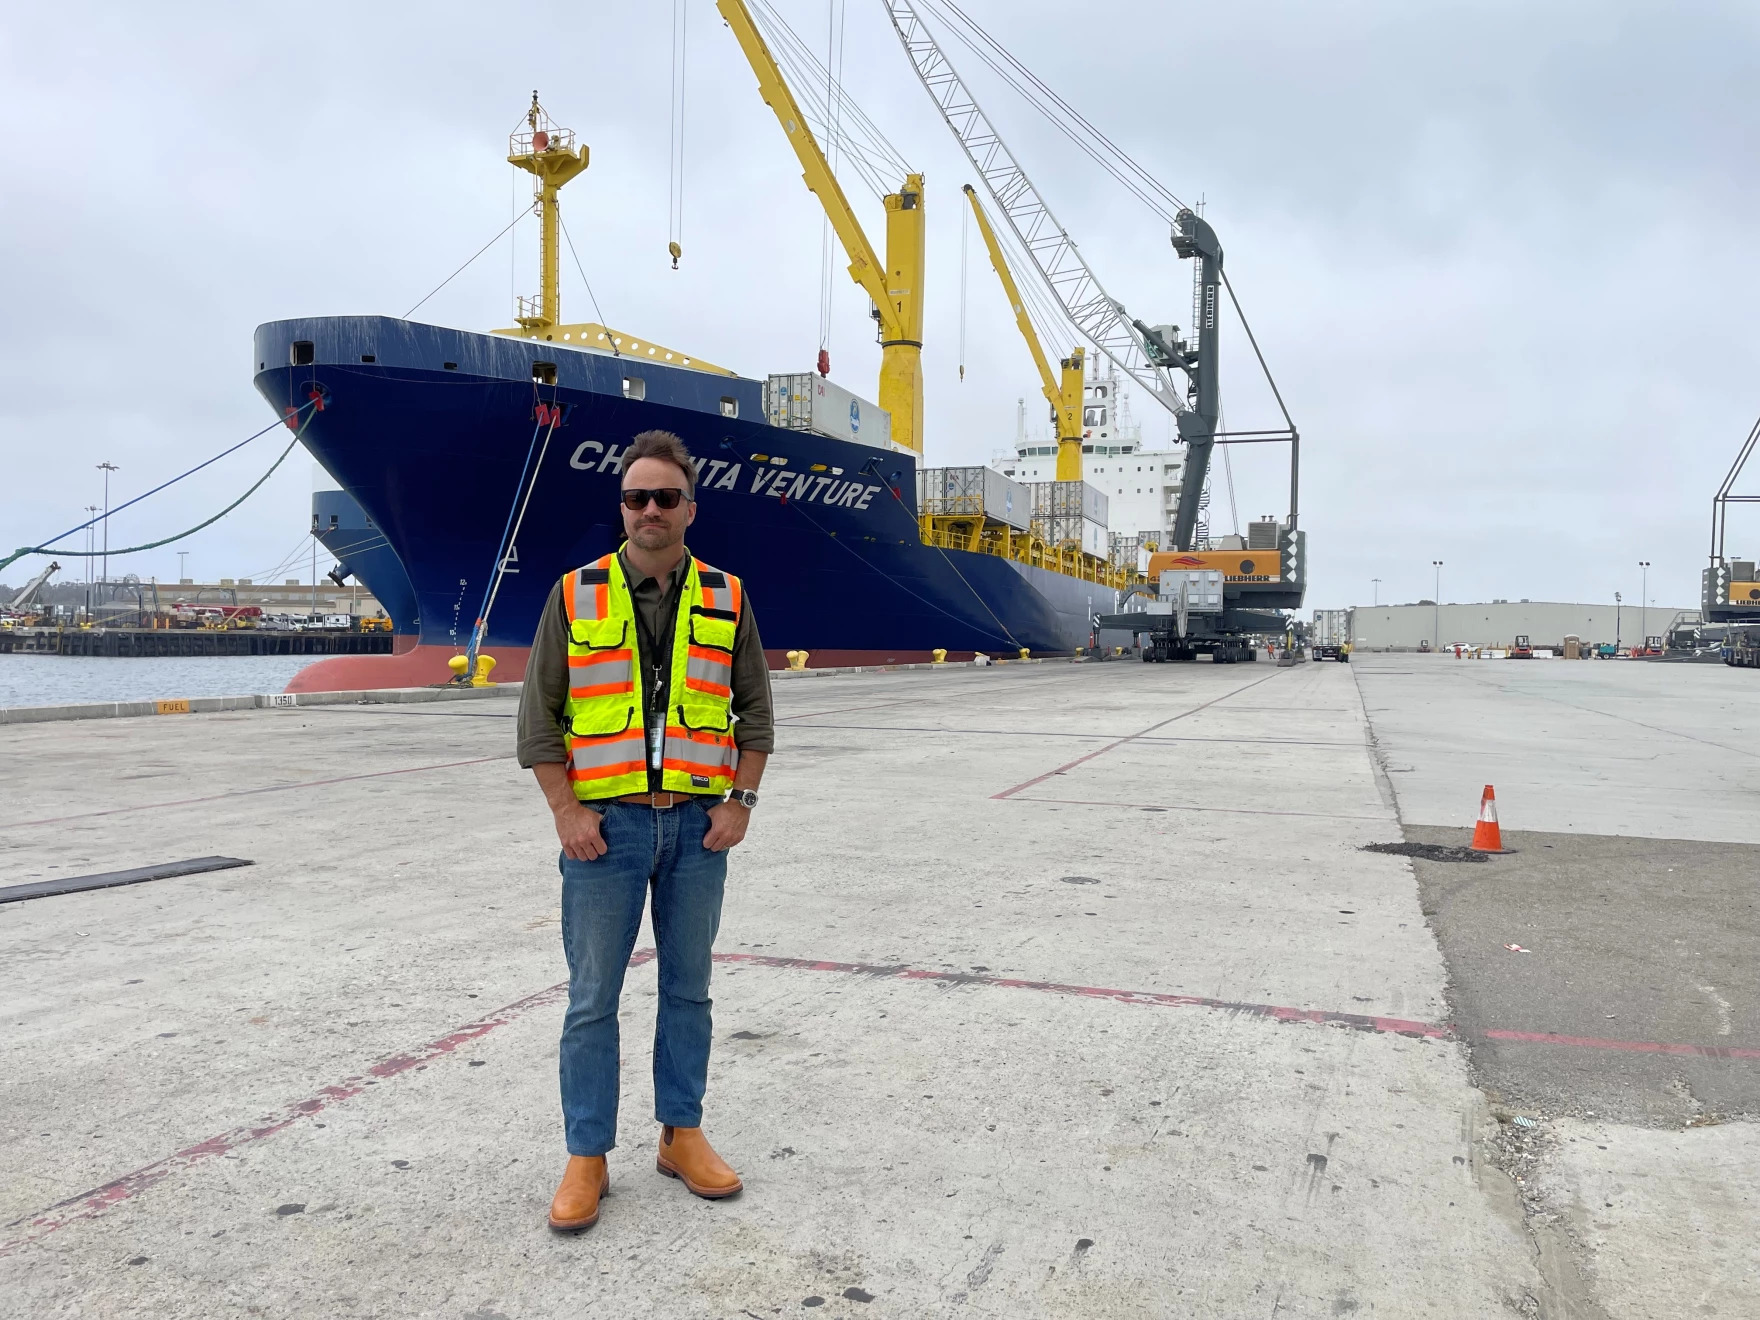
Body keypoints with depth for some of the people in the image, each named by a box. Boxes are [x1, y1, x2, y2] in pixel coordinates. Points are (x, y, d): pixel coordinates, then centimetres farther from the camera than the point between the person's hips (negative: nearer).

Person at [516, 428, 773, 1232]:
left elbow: (754, 710, 8)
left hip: (699, 825, 2)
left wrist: (740, 801, -2)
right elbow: (537, 714, 0)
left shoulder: (727, 600, 4)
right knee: (592, 999, 4)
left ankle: (681, 1135, 27)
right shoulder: (576, 596, -1)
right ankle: (587, 1159, 17)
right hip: (606, 825, -2)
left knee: (687, 989, 12)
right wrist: (566, 811, -8)